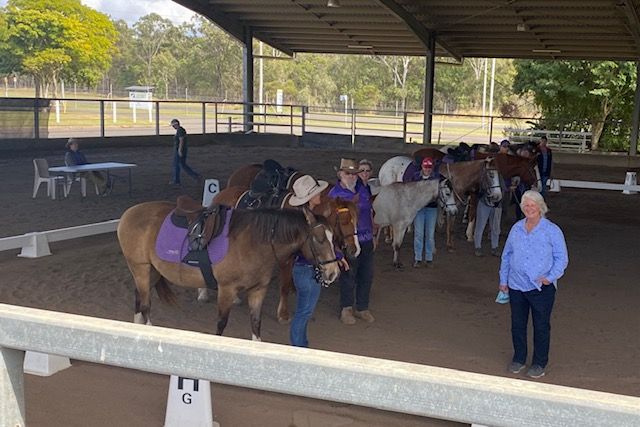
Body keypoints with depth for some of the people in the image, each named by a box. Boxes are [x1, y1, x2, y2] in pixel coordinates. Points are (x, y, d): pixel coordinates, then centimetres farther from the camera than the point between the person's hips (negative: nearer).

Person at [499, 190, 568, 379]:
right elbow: (507, 255, 13)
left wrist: (550, 277, -16)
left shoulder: (552, 230, -7)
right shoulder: (516, 228, 5)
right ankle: (518, 359, 30)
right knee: (517, 324, 13)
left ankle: (539, 363, 21)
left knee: (541, 327, 7)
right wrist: (503, 280, 11)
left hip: (541, 288, -4)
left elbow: (561, 258, -4)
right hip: (516, 286, 4)